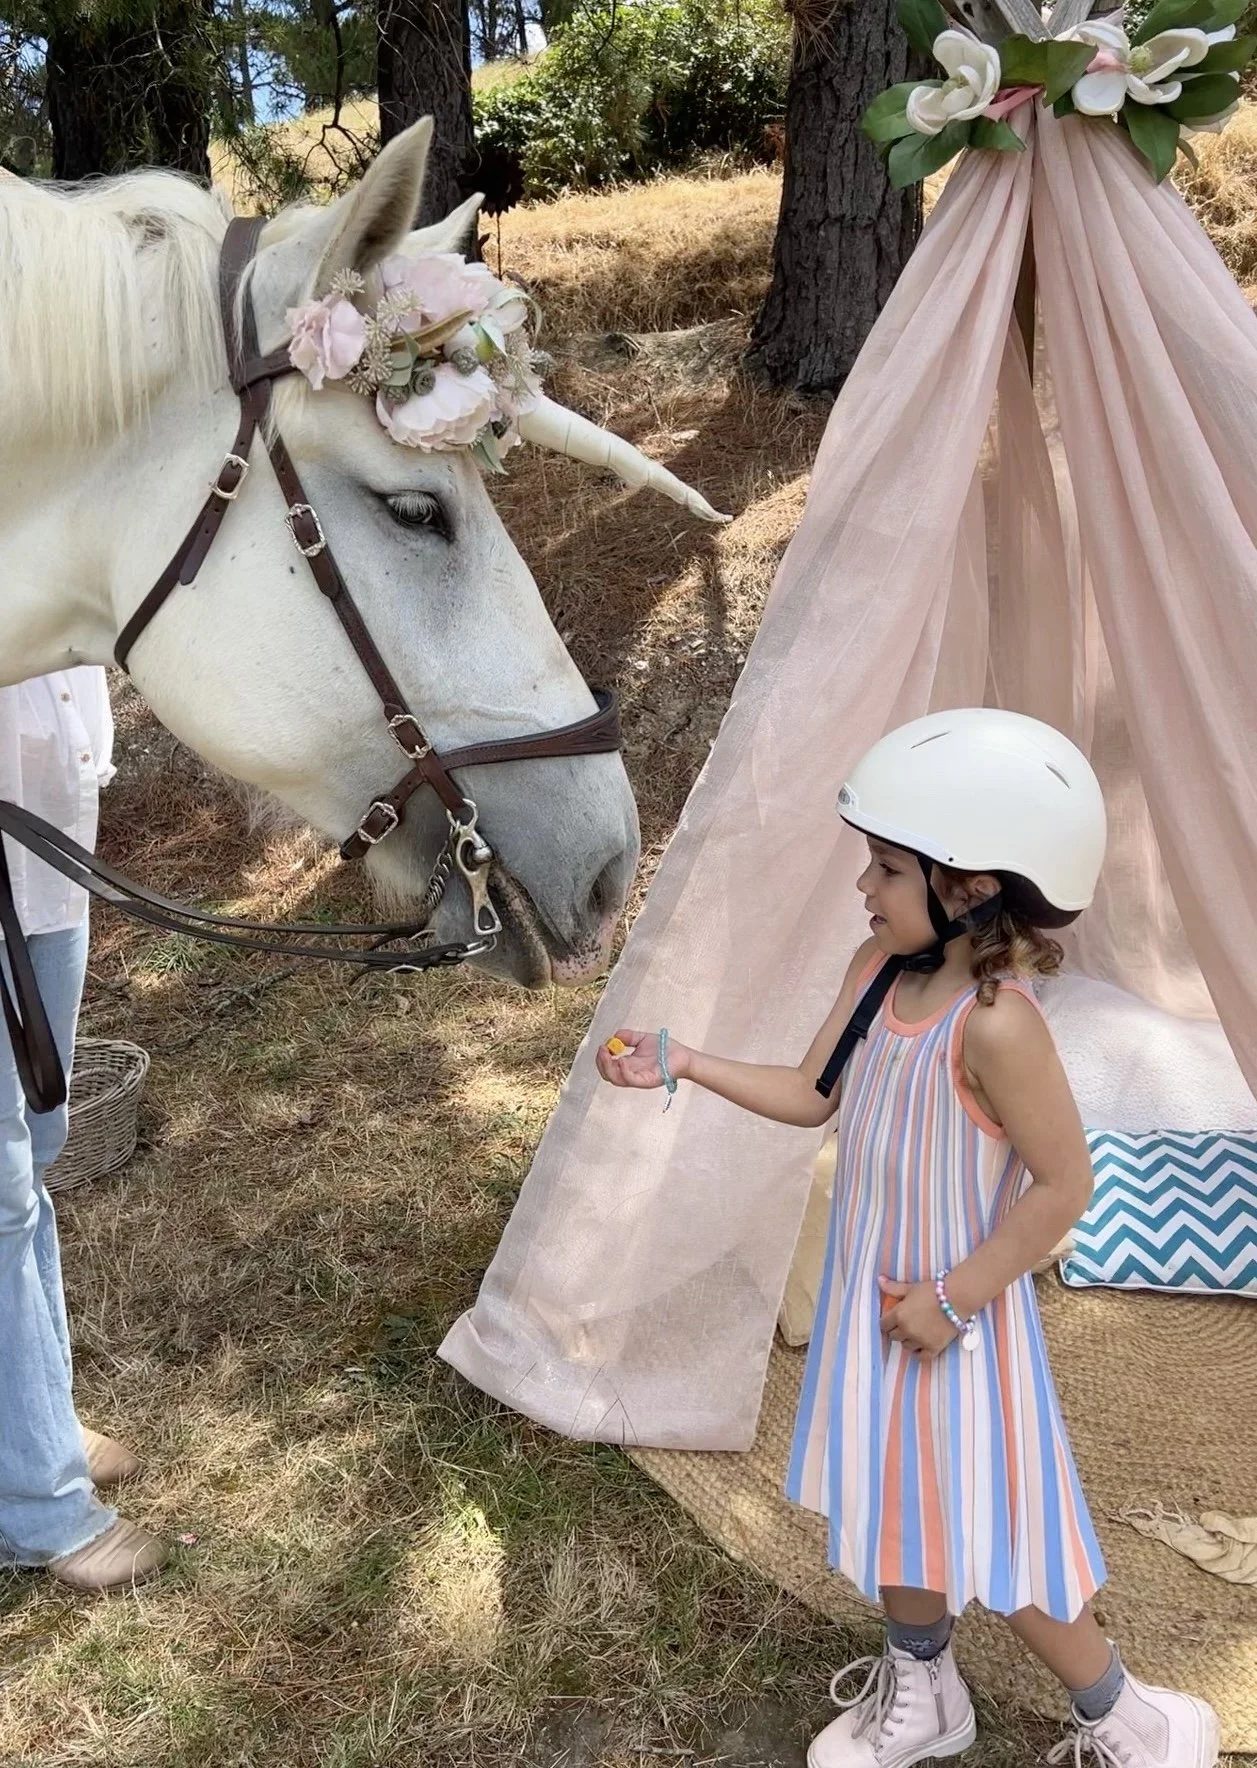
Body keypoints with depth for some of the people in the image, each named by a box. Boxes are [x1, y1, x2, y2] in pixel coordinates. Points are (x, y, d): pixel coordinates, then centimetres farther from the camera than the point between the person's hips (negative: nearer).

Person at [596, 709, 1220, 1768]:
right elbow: (812, 1095, 5)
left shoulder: (994, 1024, -30)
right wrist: (684, 1064, -2)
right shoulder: (878, 973, -5)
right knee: (893, 1505, 24)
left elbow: (1063, 1185, -25)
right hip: (872, 1297, 8)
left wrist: (951, 1299, -20)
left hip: (953, 1317, -8)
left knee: (986, 1543, 8)